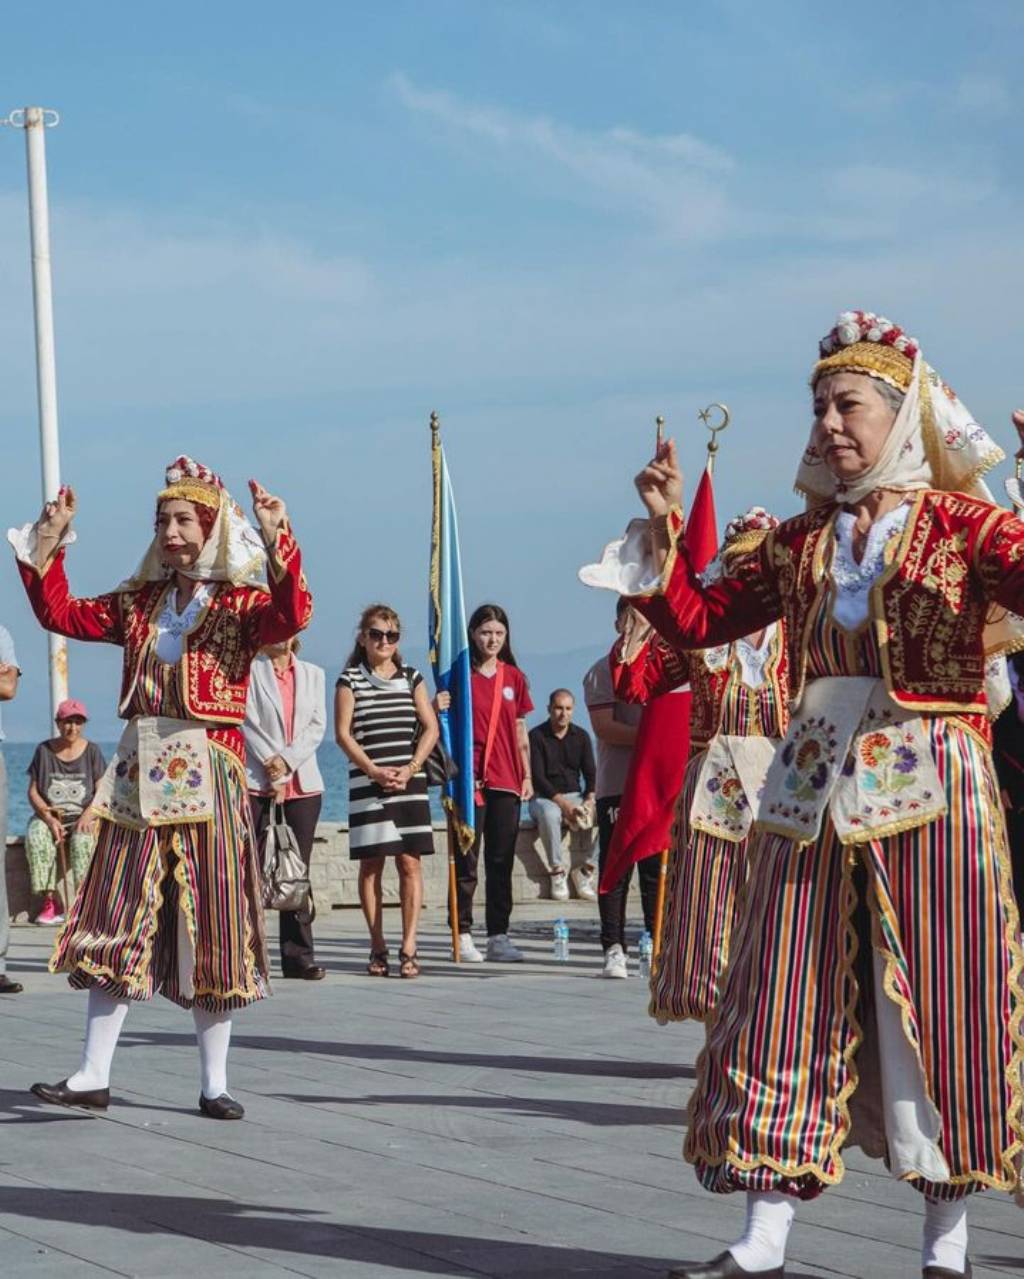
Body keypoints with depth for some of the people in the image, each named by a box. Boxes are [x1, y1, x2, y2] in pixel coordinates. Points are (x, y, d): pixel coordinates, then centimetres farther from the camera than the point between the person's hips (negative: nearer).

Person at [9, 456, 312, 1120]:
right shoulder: (137, 604, 13)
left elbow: (291, 616, -22)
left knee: (211, 930, 2)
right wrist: (49, 543, 4)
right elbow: (60, 614, 13)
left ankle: (214, 1083, 9)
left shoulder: (242, 604, -2)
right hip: (139, 783, 4)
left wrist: (277, 544, -34)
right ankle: (94, 1075, 5)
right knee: (116, 924, 2)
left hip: (208, 783, -4)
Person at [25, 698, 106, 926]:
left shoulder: (92, 751, 6)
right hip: (49, 815, 1)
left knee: (83, 840, -36)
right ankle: (49, 900, -32)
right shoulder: (44, 750, 8)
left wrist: (88, 815, -19)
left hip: (83, 816, -1)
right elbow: (33, 792, 4)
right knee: (35, 838, -33)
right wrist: (49, 819, -12)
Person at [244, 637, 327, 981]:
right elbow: (249, 723, -5)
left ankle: (299, 956, 5)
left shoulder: (313, 674, 15)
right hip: (256, 783, -4)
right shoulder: (249, 670, 2)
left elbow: (317, 726, 7)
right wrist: (272, 768, -10)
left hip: (302, 785, 4)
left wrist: (287, 762, -7)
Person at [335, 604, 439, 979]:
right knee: (371, 863, -1)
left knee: (409, 862, -5)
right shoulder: (351, 680, 5)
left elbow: (430, 728, 7)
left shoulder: (412, 678, 12)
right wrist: (374, 771, -12)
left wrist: (410, 769, -7)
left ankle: (408, 947, -4)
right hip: (367, 783, -2)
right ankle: (378, 947, 4)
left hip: (409, 782, 2)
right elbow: (342, 733, -2)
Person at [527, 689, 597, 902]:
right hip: (544, 797, -4)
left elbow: (590, 774, 6)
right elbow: (537, 778, -11)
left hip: (574, 795, 4)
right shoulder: (537, 736, -4)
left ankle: (585, 872, -18)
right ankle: (557, 872, -29)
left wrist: (590, 799, -16)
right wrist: (562, 803, -23)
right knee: (549, 813, -40)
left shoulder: (581, 736, 10)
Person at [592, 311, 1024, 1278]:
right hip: (813, 790, 4)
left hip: (930, 790, -4)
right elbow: (694, 621, 16)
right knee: (785, 1006, 3)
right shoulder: (799, 543, 13)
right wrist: (664, 528, 6)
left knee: (941, 1007, 1)